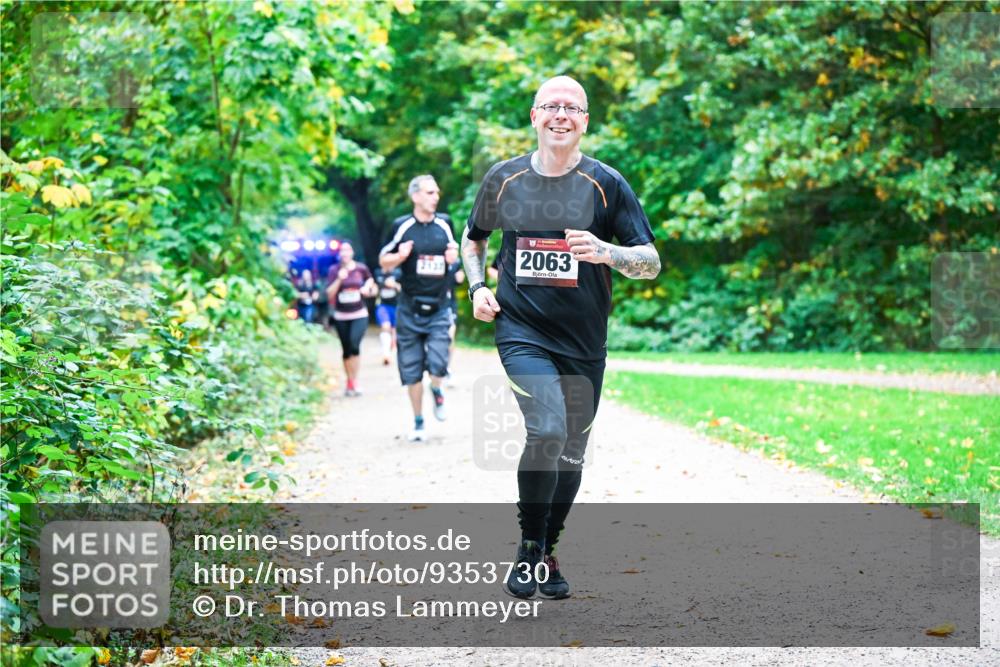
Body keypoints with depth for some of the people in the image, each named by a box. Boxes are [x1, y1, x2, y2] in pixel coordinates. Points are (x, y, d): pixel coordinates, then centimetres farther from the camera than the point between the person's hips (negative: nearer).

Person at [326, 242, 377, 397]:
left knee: (354, 346, -19)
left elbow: (372, 285, 16)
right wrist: (339, 279, -19)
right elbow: (330, 294, -6)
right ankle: (350, 381, 21)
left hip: (359, 315, -1)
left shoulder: (361, 269, 1)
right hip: (341, 317, 1)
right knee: (346, 350, 7)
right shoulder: (334, 270, 0)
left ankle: (354, 382, -12)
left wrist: (368, 288, -6)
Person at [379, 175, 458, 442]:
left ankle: (437, 391, 21)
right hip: (410, 309, -1)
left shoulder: (444, 223, 5)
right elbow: (384, 262, 3)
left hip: (439, 308, 1)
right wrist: (401, 256, -17)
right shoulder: (401, 226, -4)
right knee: (411, 370, 4)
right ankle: (418, 422, 19)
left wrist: (454, 256, -2)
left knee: (438, 363, -14)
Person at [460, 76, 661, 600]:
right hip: (521, 331, -1)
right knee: (546, 430, -23)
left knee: (570, 454, 9)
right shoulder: (504, 178, 3)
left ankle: (548, 555, 29)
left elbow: (651, 263, -3)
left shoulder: (606, 184, -2)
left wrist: (605, 252, -22)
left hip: (583, 342, 1)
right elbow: (473, 237, 22)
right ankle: (528, 548, -5)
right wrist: (477, 287, 6)